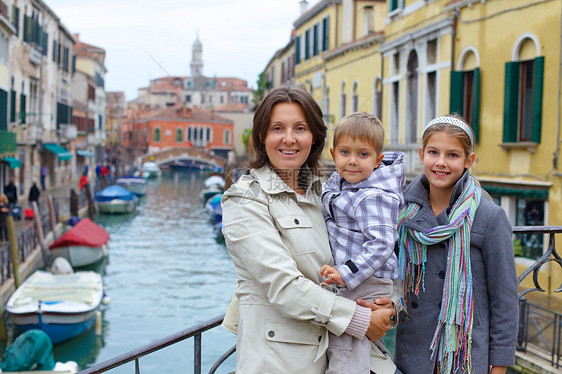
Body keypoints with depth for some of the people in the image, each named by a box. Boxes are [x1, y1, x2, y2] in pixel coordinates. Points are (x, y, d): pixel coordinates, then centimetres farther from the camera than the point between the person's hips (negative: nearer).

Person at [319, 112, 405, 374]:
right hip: (346, 285, 10)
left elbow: (381, 244, -27)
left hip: (366, 285, -10)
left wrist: (346, 274, -30)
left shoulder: (373, 197, -20)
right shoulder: (338, 182, 8)